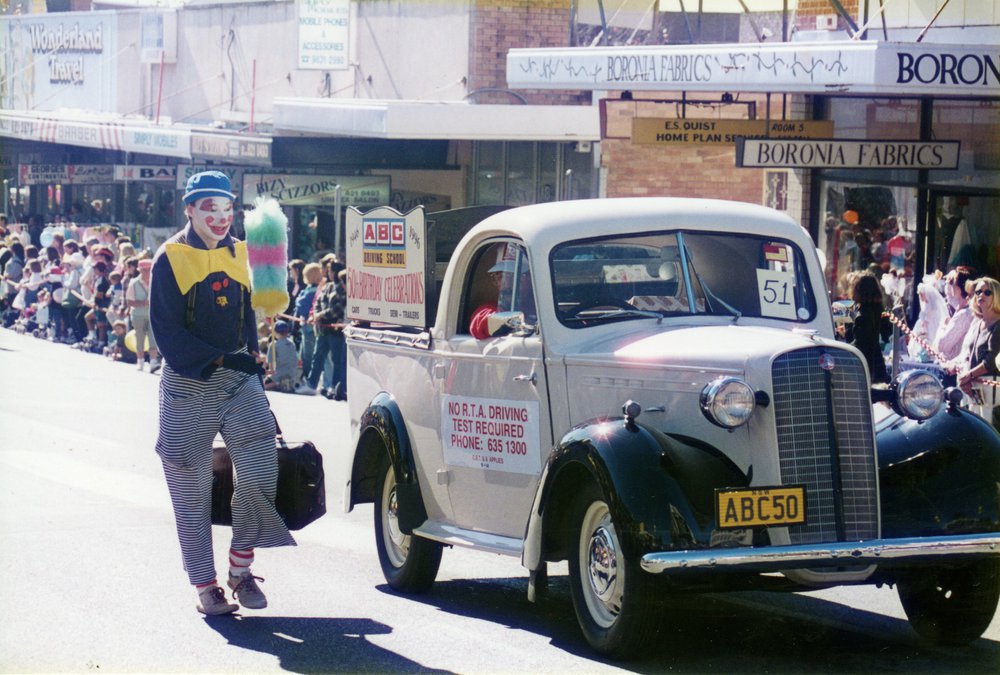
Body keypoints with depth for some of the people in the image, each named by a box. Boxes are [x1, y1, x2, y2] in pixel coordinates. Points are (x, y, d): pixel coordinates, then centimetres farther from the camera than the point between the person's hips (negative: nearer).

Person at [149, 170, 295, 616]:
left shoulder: (237, 255, 9)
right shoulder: (171, 258, -6)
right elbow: (167, 332, -11)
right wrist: (219, 359, -20)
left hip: (239, 379, 4)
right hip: (188, 384, -3)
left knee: (259, 475, -11)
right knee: (191, 490, 1)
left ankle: (241, 570, 7)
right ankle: (205, 585, 12)